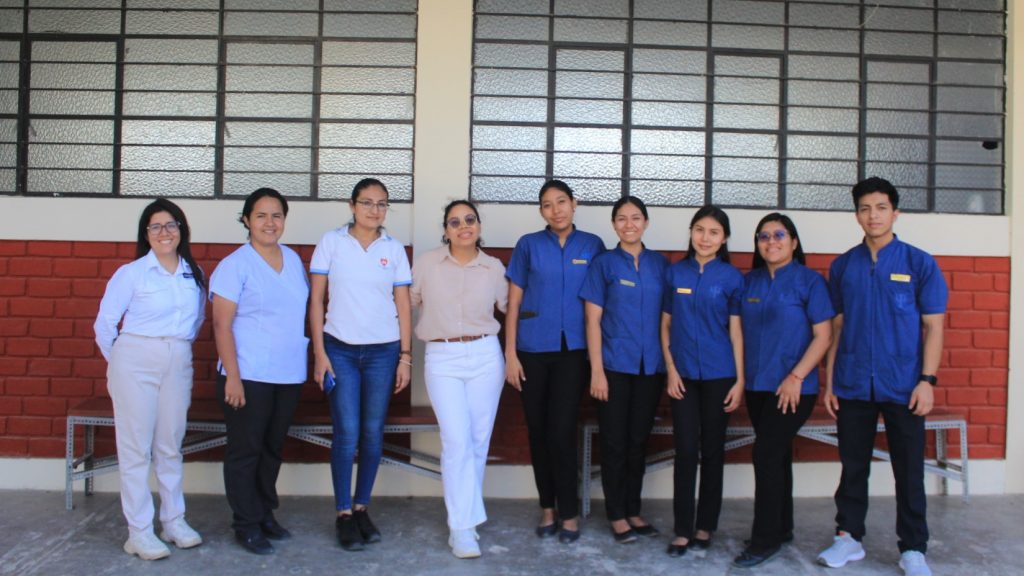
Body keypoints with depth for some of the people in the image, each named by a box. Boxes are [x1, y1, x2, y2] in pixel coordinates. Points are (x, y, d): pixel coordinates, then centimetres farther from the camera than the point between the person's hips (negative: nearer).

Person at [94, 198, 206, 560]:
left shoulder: (195, 273, 7)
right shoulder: (131, 273, -4)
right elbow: (104, 323, 1)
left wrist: (176, 347, 13)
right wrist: (120, 362, 8)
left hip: (178, 366, 4)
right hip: (135, 364, -4)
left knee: (170, 447, 12)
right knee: (136, 448, 1)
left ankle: (174, 520, 23)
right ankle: (138, 532, 9)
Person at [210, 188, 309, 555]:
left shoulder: (293, 260, 9)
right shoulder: (235, 265, -8)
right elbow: (222, 325, -10)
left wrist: (312, 357, 11)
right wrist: (232, 376, -15)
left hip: (289, 374, 6)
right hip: (249, 375, -5)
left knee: (273, 447, 16)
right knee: (245, 450, 5)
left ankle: (266, 514, 30)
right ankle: (246, 525, 18)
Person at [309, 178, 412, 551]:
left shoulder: (394, 249, 4)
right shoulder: (331, 242, 0)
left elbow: (403, 305, 5)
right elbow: (316, 299, 0)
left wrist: (405, 356, 1)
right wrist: (319, 353, -5)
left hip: (383, 352, 2)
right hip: (340, 349, -1)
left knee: (373, 433, 6)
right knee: (347, 434, -4)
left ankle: (361, 507, 23)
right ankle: (343, 514, 12)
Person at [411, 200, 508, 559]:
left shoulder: (494, 268, 4)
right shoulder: (426, 263, 0)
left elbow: (509, 307, 17)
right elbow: (410, 304, 10)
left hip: (485, 357, 2)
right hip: (442, 359, -2)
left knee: (478, 441, 6)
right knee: (457, 441, -10)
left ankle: (465, 515, 24)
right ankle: (462, 527, 0)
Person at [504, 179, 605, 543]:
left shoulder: (592, 246, 5)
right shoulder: (528, 245, 3)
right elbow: (513, 303, 4)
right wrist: (510, 353, -2)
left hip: (573, 350, -1)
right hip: (533, 350, 1)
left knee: (562, 432, -5)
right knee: (538, 431, 7)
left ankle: (569, 512, 10)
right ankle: (548, 507, 22)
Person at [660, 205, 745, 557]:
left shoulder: (731, 277, 0)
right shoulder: (675, 273, 5)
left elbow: (736, 330, -1)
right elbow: (666, 324, 7)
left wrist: (739, 380, -4)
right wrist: (670, 369, -2)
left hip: (719, 375, -1)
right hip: (682, 374, 1)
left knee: (712, 451, 8)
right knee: (686, 451, 2)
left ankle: (705, 526, 21)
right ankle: (682, 530, 10)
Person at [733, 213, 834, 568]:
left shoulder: (809, 281, -5)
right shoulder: (749, 281, 9)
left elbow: (823, 336, -9)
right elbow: (740, 330, 13)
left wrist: (796, 377, -16)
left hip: (792, 387, -5)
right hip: (756, 385, 5)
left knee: (766, 454, -9)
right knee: (776, 455, 14)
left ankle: (765, 539, 2)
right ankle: (782, 529, 27)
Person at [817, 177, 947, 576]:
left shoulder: (919, 263, 0)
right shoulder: (843, 266, 6)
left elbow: (933, 326, -1)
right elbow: (836, 327, 8)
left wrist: (927, 380, -9)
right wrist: (829, 382, 4)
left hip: (903, 386, -2)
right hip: (853, 386, 2)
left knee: (909, 469, 6)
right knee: (853, 465, 11)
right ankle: (849, 536, 25)